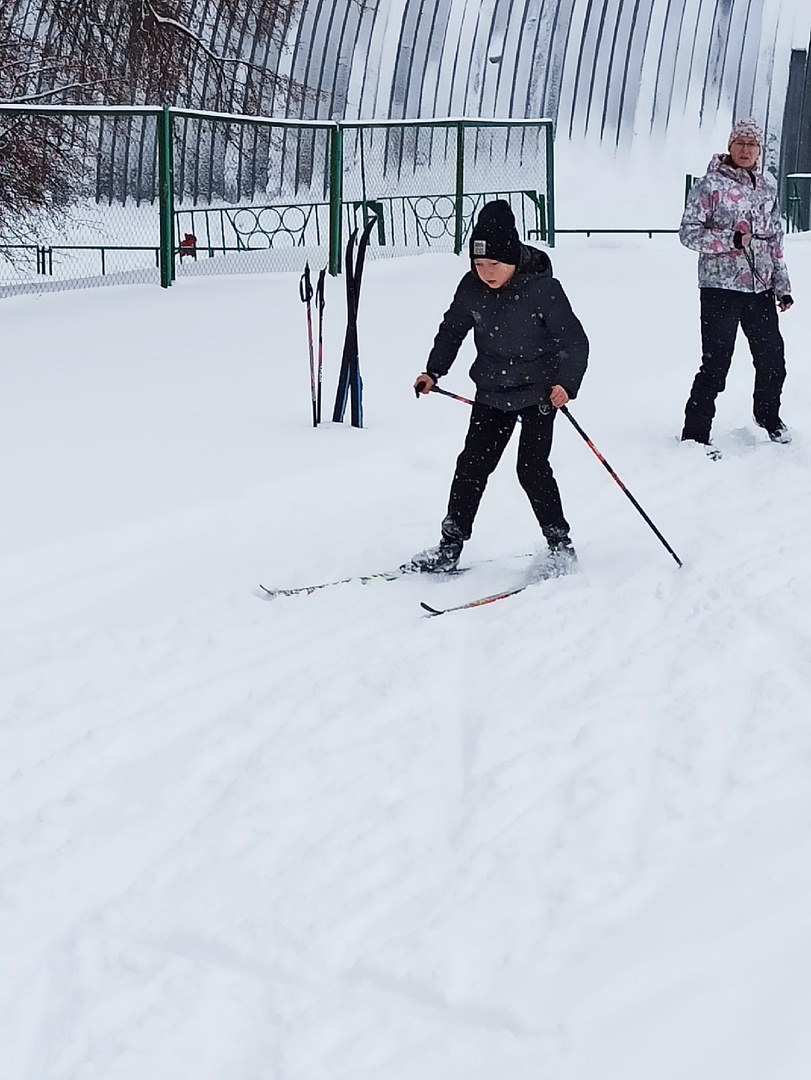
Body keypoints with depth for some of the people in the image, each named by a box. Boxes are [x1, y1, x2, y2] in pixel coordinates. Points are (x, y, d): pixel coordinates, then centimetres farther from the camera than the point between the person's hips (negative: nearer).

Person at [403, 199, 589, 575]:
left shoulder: (543, 288, -21)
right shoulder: (472, 287, -7)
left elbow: (574, 341, -19)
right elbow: (453, 329, 12)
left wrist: (566, 382, -32)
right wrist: (434, 371, 6)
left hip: (539, 391, -5)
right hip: (492, 392, 5)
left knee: (532, 466, -11)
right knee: (472, 464, 4)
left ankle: (559, 544, 4)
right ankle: (449, 547, 12)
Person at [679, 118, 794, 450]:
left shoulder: (767, 186, 11)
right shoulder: (710, 185, -6)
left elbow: (775, 239, 18)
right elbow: (689, 232, -8)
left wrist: (782, 285, 16)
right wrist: (731, 240, -19)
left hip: (760, 287, 6)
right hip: (720, 287, -6)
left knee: (773, 357, 14)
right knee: (716, 364, -6)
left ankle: (768, 417, 38)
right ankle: (695, 433, 3)